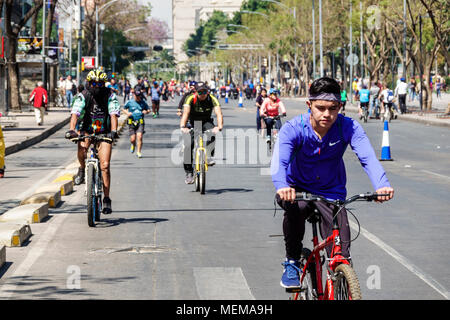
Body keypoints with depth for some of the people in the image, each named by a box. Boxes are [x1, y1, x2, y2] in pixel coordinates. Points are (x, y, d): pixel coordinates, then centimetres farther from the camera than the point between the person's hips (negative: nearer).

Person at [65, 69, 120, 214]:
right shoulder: (83, 96, -12)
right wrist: (71, 130, -42)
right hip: (86, 130, 0)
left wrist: (113, 131, -40)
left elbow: (113, 115, -22)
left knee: (105, 165, -10)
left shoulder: (110, 96, -12)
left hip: (104, 133, 0)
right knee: (81, 147, -34)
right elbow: (75, 114, -24)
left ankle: (106, 199, -2)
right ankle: (82, 169, -2)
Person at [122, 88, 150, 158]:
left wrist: (146, 111, -9)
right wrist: (127, 113, -7)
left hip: (140, 122, 0)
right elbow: (123, 108, 13)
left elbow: (148, 109, 14)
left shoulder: (143, 102, 3)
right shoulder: (130, 102, 1)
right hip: (132, 122, 0)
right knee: (133, 139, -1)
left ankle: (139, 152, -5)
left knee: (139, 136, -16)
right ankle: (133, 145, 35)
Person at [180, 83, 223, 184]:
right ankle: (189, 173, -8)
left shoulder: (212, 99, -18)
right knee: (188, 146, -18)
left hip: (206, 122, 1)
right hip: (192, 124, 0)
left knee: (212, 134, -35)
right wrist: (183, 126, -52)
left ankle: (208, 157, -32)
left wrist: (219, 126, -49)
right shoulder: (191, 98, -20)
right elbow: (186, 113, -34)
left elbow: (218, 113, -30)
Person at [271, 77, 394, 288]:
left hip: (332, 192, 1)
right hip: (298, 188, -1)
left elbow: (367, 157, -33)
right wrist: (282, 186, -60)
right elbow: (279, 161, -36)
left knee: (341, 254, -15)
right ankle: (292, 262, -13)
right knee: (296, 208, -35)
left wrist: (381, 185, -53)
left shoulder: (348, 127, -19)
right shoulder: (293, 129, -22)